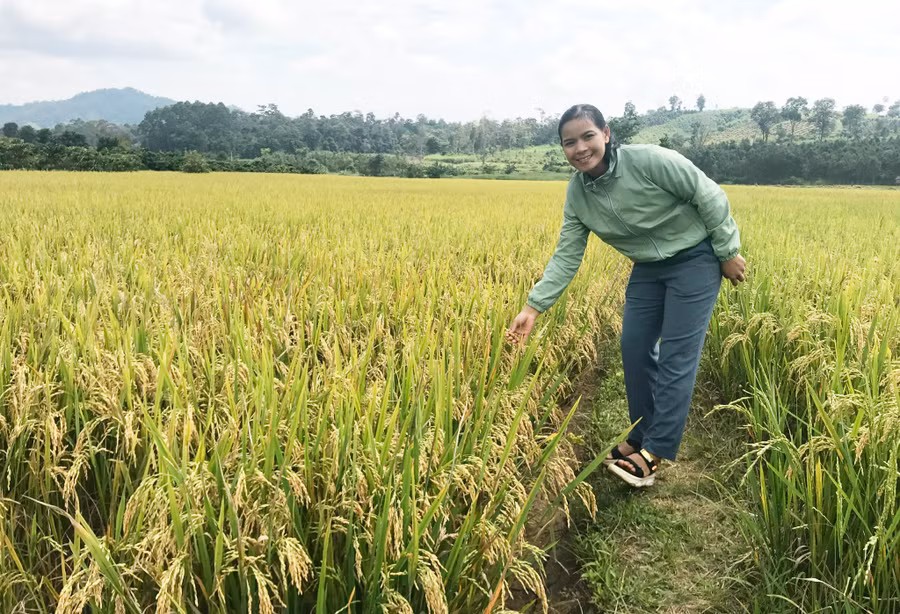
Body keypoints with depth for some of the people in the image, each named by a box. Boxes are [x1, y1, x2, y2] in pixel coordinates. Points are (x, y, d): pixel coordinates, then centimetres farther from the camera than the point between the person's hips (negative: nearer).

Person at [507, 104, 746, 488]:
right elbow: (567, 256, -9)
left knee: (676, 355, -6)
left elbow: (708, 195, -17)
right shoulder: (577, 193, -9)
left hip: (694, 258, -6)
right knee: (634, 348, 5)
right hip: (648, 268, 6)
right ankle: (643, 436, 23)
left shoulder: (649, 160, -26)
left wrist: (728, 251, -11)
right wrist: (534, 306, -17)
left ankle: (653, 454, -1)